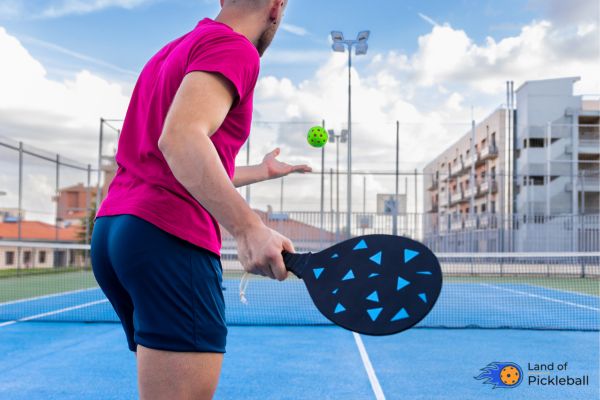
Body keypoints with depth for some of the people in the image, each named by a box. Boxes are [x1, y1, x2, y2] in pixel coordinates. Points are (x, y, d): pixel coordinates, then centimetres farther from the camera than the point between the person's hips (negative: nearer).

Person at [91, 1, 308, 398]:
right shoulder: (235, 48, -4)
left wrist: (262, 171, 42)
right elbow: (181, 138, -23)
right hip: (170, 236, -9)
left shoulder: (173, 52, 25)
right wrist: (249, 227, -33)